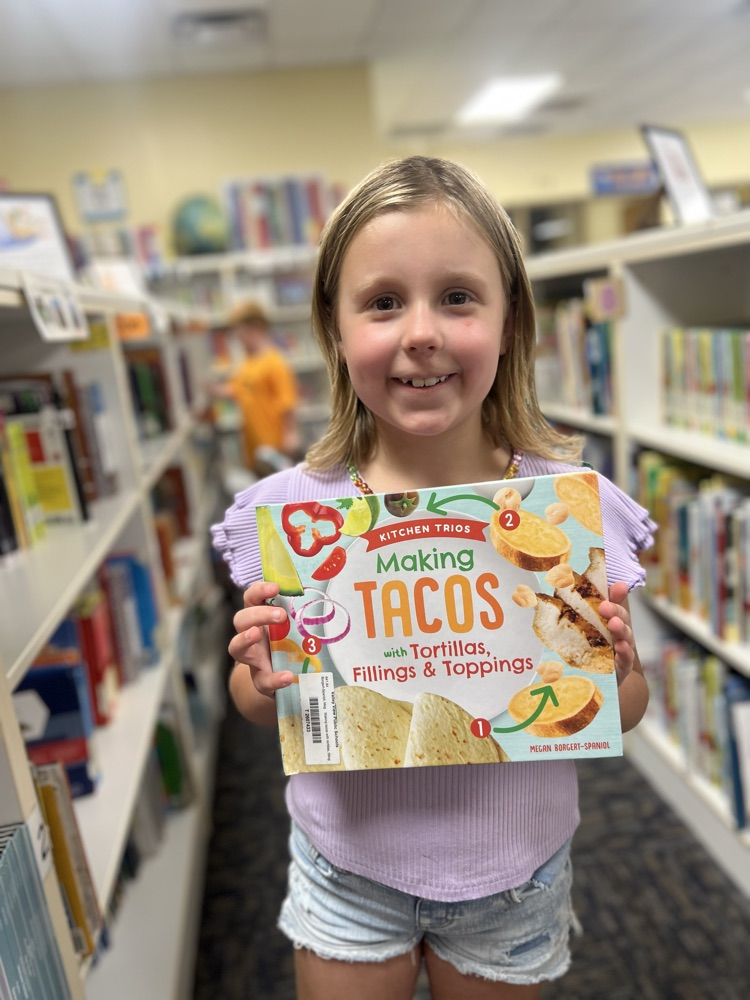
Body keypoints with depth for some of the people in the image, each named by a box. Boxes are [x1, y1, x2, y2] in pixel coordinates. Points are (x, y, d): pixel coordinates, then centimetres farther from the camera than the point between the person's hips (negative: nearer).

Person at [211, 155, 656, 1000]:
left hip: (514, 875, 1)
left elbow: (626, 712, -4)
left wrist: (608, 672, -25)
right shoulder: (290, 511, -18)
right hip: (348, 870, 0)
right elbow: (258, 707, -3)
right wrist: (264, 682, -24)